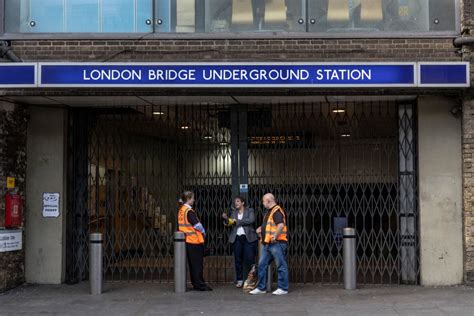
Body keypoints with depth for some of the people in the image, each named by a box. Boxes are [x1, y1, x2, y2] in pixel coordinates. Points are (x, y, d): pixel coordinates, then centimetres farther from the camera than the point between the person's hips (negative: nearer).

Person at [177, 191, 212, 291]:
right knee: (198, 264, -4)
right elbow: (197, 225, -16)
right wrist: (203, 232, 3)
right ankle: (200, 285, -2)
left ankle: (195, 284, 17)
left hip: (187, 240, 9)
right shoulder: (189, 211, -16)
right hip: (195, 240, -9)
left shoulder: (181, 211, 10)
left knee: (192, 263, 12)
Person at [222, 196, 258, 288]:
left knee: (249, 259, -8)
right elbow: (230, 223, 10)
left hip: (248, 238, -3)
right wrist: (226, 219, -11)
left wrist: (237, 221, -9)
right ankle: (240, 280, 8)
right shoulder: (234, 212, 19)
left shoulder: (250, 210, 8)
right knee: (238, 259, 2)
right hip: (237, 238, 3)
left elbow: (251, 220, -10)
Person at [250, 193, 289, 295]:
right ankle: (261, 288, 17)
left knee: (281, 266, -2)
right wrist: (261, 228, 21)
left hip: (277, 243, -11)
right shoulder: (269, 211, 19)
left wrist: (275, 236, -27)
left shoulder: (277, 211, -13)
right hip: (267, 243, 11)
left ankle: (283, 288, 4)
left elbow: (281, 225, -27)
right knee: (262, 265, 10)